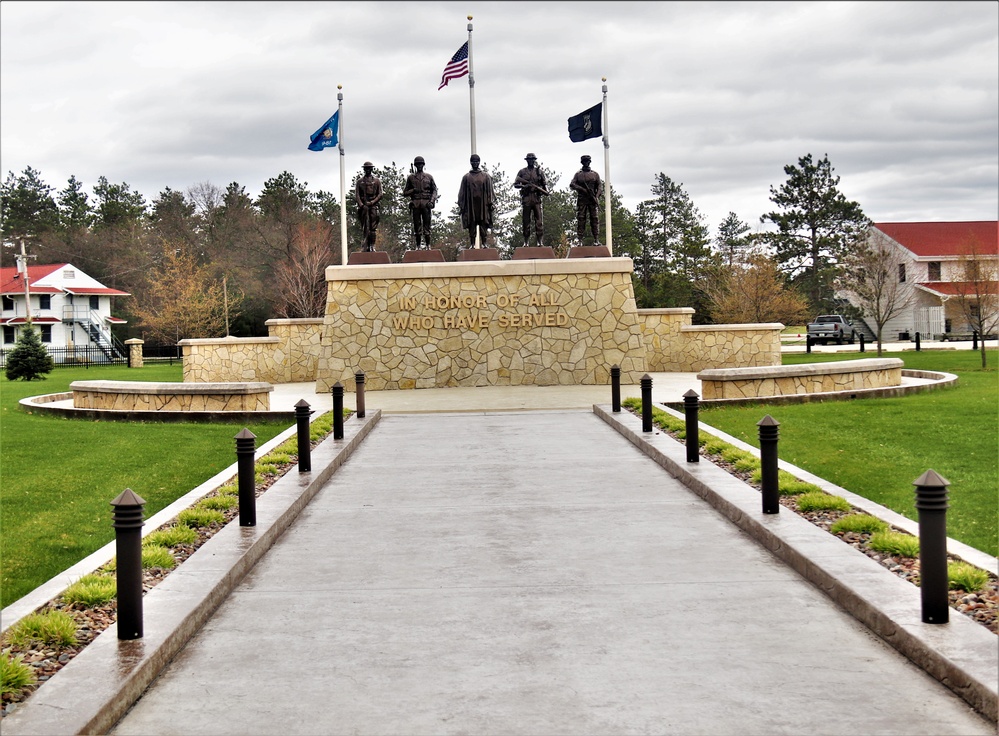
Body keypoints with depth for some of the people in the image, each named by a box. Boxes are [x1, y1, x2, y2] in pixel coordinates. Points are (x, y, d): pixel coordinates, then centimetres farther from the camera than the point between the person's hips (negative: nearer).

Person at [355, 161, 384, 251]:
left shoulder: (377, 180, 9)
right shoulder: (360, 181, 12)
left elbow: (380, 194, 5)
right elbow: (356, 195, 7)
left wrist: (372, 202, -8)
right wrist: (361, 205, -7)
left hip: (373, 205, -1)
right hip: (363, 206, 1)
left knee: (373, 227, -5)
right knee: (365, 227, -4)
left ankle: (372, 246, -5)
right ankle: (366, 246, -6)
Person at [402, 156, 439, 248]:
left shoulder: (429, 177, 12)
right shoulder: (411, 177, 12)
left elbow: (434, 190, 9)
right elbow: (405, 192, 12)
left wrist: (432, 201, -6)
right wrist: (413, 190, -7)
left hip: (426, 203, 0)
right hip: (416, 204, 0)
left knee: (427, 224, -3)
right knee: (417, 225, 0)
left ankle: (428, 245, 0)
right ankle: (418, 246, 3)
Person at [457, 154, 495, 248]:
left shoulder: (486, 176, 9)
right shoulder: (466, 177, 9)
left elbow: (490, 190, 7)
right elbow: (462, 192, 9)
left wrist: (491, 202, -2)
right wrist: (461, 205, 2)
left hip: (483, 204, 0)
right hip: (471, 205, 0)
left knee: (483, 225, -1)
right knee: (471, 226, -1)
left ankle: (484, 243, 2)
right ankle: (472, 244, 1)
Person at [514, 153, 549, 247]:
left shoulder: (539, 172, 11)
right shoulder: (522, 172, 9)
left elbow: (544, 183, 12)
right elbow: (515, 184, 7)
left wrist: (546, 191, -7)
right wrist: (523, 186, -11)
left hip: (537, 198, 0)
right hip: (526, 198, 0)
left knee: (539, 221, -5)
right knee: (526, 221, 2)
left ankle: (539, 241, -3)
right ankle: (526, 242, 6)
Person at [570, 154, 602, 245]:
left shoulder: (595, 174, 11)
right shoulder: (578, 174, 9)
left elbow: (600, 186, 7)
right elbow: (571, 185, 1)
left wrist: (597, 197, -8)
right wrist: (581, 189, -14)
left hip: (592, 200, 1)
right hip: (581, 200, -1)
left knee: (594, 219, -3)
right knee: (581, 219, -5)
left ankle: (596, 240, -2)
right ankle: (580, 240, -5)